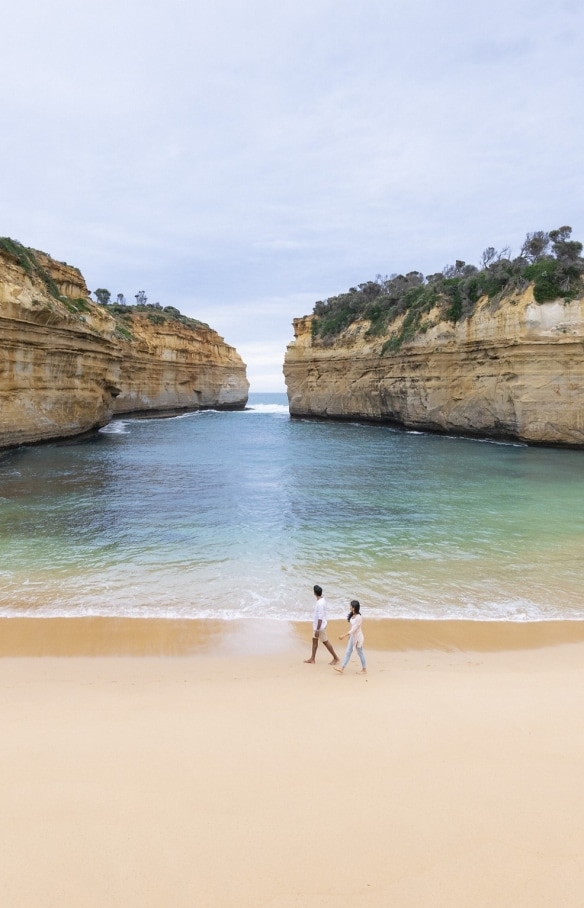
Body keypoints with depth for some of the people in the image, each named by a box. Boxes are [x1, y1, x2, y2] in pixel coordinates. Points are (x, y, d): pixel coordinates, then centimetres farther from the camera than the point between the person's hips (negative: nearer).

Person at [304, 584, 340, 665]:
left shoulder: (320, 603, -30)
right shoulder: (322, 599, 0)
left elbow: (320, 618, -28)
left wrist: (317, 629, -23)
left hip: (320, 626, -9)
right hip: (316, 625, 9)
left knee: (325, 642, 5)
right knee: (314, 640, 15)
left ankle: (336, 658, 18)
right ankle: (312, 659, 25)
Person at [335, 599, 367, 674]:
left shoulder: (359, 617, -26)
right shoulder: (352, 615, 1)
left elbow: (354, 629, -26)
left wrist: (344, 636, -26)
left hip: (358, 637, -9)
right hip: (352, 636, 9)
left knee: (360, 653, 6)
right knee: (348, 652, 10)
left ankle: (364, 670, 22)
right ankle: (342, 668, 13)